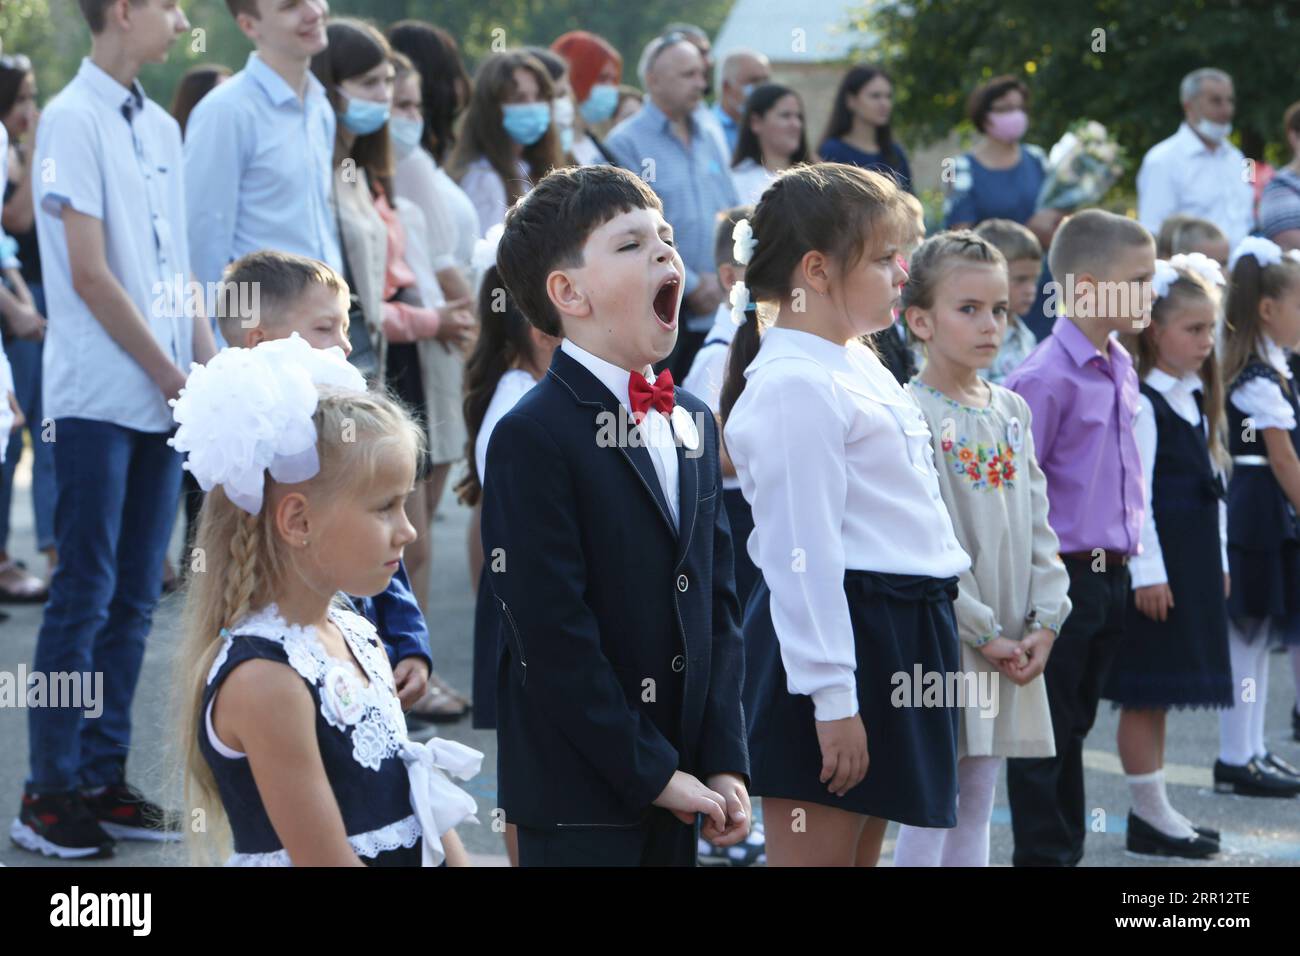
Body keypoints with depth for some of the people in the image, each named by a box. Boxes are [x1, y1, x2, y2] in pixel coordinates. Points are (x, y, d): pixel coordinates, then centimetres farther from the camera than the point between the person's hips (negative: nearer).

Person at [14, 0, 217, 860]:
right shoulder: (74, 120, -9)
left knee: (133, 598, 9)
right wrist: (172, 376, -10)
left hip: (165, 397, 7)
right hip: (99, 398, -7)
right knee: (85, 596, -5)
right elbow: (91, 275, -13)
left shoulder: (161, 128, 14)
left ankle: (105, 778, 15)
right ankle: (51, 793, 1)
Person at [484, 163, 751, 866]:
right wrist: (648, 772, -14)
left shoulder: (693, 423, 13)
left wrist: (724, 761, 4)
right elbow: (553, 636, -16)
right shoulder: (531, 437, -12)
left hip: (675, 793, 7)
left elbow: (718, 601, 13)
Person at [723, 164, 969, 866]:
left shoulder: (859, 368, 14)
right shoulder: (796, 386, -17)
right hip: (833, 632, -10)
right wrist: (832, 698, -23)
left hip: (898, 637, 10)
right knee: (814, 853, -6)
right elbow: (803, 555, -21)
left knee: (862, 851, 13)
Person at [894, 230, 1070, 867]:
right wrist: (984, 632, -15)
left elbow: (1038, 523, 11)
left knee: (976, 810, 11)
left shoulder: (1012, 412, 12)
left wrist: (1044, 622, -1)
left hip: (1011, 649, 7)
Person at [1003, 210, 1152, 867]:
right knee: (1045, 734, 1)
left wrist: (1129, 547, 16)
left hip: (1110, 578, 8)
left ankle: (1069, 850, 25)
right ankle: (1043, 855, 7)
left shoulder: (1121, 369, 10)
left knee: (1075, 725, 17)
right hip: (1062, 575, -8)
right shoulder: (1047, 378, -16)